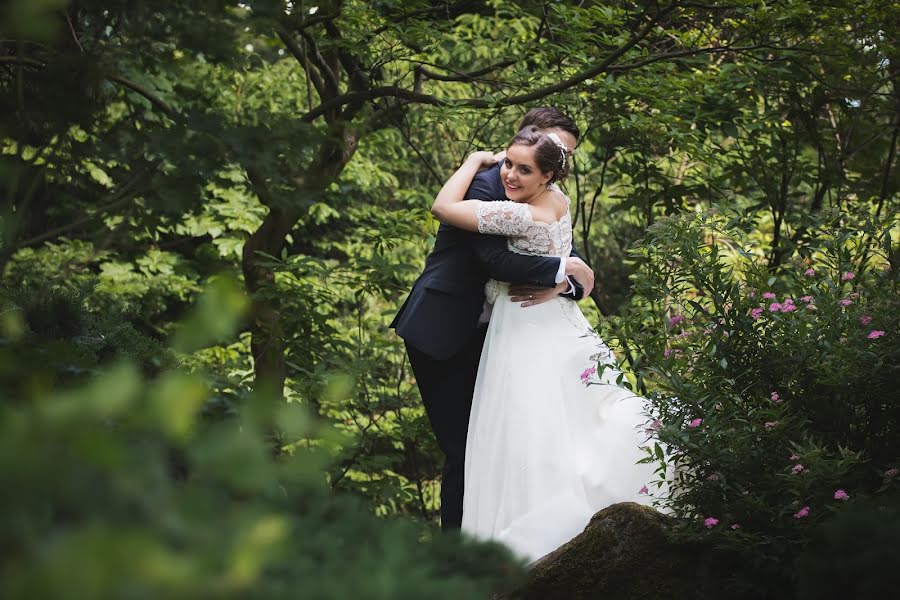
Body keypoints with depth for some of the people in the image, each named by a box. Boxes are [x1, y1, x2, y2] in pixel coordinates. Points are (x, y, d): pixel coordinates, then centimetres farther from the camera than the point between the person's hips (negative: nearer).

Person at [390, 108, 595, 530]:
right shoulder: (484, 186, -14)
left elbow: (577, 267, 3)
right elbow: (495, 258, -27)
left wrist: (562, 285, -19)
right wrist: (560, 270, -20)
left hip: (483, 334, 7)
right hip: (441, 334, -7)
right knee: (463, 445, -6)